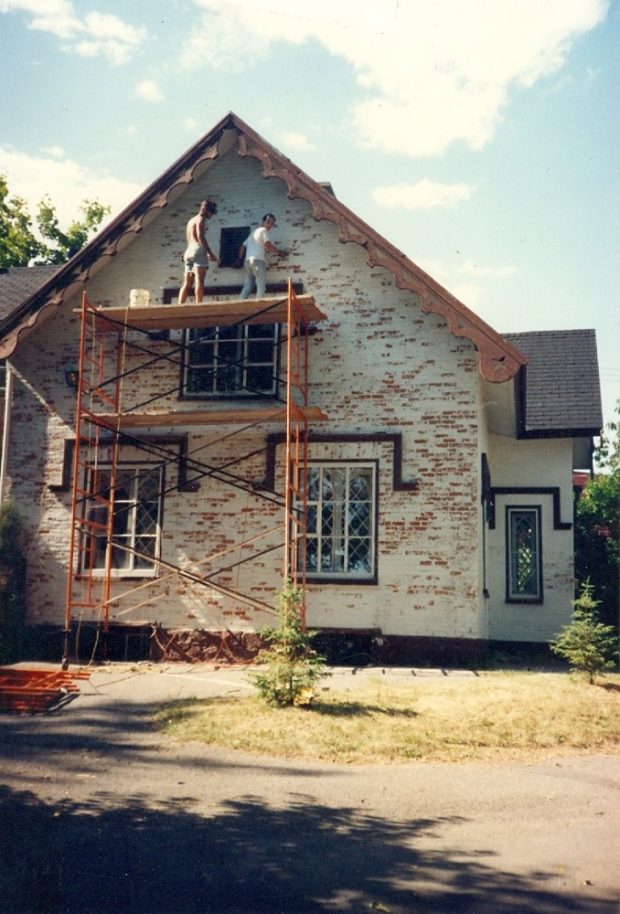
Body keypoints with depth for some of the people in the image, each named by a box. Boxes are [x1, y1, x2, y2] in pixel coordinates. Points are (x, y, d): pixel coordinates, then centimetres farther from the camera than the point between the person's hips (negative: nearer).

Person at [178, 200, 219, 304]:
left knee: (187, 284, 4)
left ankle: (179, 306, -3)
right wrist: (210, 253, -18)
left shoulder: (191, 220, 28)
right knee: (199, 281, -17)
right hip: (198, 250, -9)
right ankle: (198, 305, -27)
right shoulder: (201, 219, 0)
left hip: (189, 251, 9)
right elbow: (200, 236, -13)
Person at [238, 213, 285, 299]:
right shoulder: (263, 230, 3)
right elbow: (268, 246, -9)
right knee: (261, 286, -12)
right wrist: (279, 252, 2)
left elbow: (243, 246, 28)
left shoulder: (253, 232, 29)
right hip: (257, 260, -8)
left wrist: (240, 259, 34)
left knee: (248, 285, 7)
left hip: (248, 260, 8)